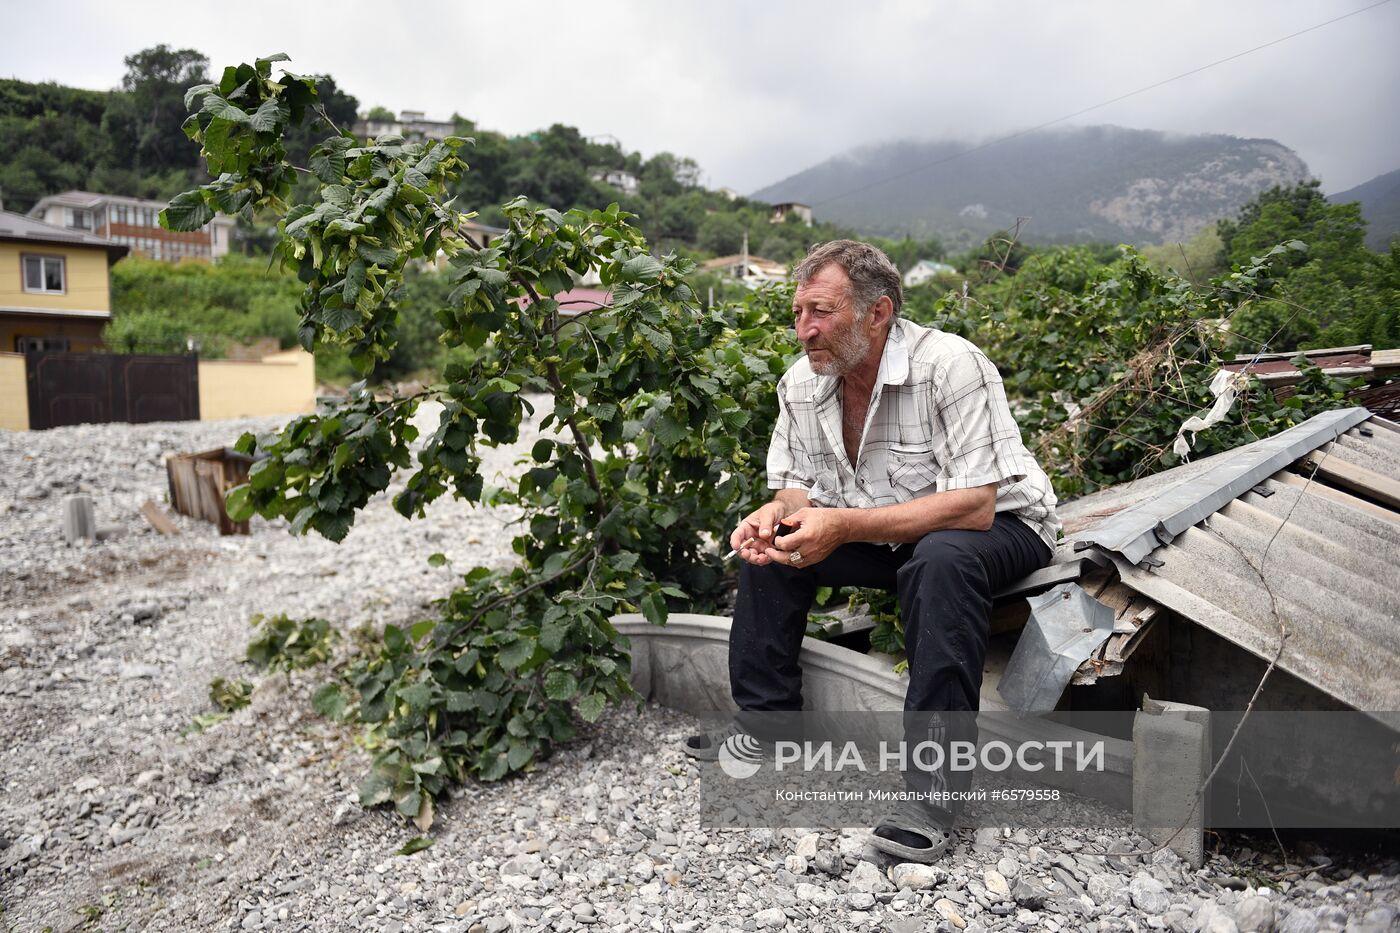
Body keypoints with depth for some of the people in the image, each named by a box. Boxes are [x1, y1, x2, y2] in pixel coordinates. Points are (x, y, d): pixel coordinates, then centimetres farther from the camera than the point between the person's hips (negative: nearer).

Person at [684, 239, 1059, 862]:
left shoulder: (951, 366, -27)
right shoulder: (801, 383, -7)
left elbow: (974, 504, -32)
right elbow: (797, 484, 3)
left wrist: (844, 525, -38)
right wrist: (779, 512, -23)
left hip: (1002, 527, -6)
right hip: (890, 537, 7)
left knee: (941, 560, -38)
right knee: (766, 543, -3)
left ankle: (936, 781, -28)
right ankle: (767, 722, 7)